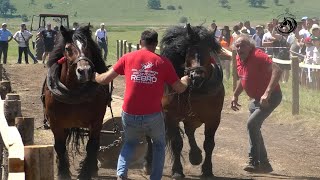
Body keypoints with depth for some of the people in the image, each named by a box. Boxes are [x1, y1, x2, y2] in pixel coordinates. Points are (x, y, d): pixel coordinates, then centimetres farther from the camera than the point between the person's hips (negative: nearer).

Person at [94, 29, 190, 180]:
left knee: (130, 143, 29)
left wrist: (95, 77, 28)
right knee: (159, 145, 27)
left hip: (129, 115, 2)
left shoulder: (128, 58, 1)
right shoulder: (163, 62, -2)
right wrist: (186, 80, 28)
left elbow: (105, 79, 5)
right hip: (153, 116, -2)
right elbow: (180, 89, 6)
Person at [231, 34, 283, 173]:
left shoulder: (258, 56, -24)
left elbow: (277, 71, -36)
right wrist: (235, 96, 14)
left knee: (252, 124, -21)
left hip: (270, 97, -10)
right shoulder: (239, 59, 3)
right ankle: (264, 164, 26)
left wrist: (267, 93, -41)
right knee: (254, 128, 13)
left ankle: (254, 161, -13)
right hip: (256, 99, 10)